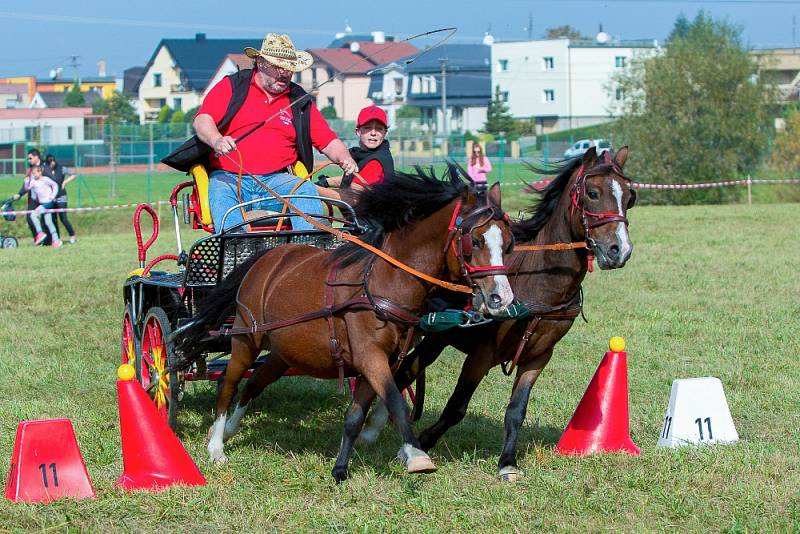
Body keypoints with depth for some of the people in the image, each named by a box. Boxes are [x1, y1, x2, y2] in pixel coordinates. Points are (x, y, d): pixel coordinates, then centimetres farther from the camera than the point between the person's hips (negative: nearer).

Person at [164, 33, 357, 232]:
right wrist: (217, 141, -26)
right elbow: (202, 120, -3)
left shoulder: (300, 101, 18)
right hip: (228, 177, -2)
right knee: (220, 195, -35)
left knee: (307, 189, -27)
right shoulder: (231, 86, 10)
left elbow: (328, 141, 15)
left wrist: (345, 159, -8)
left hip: (275, 180, 2)